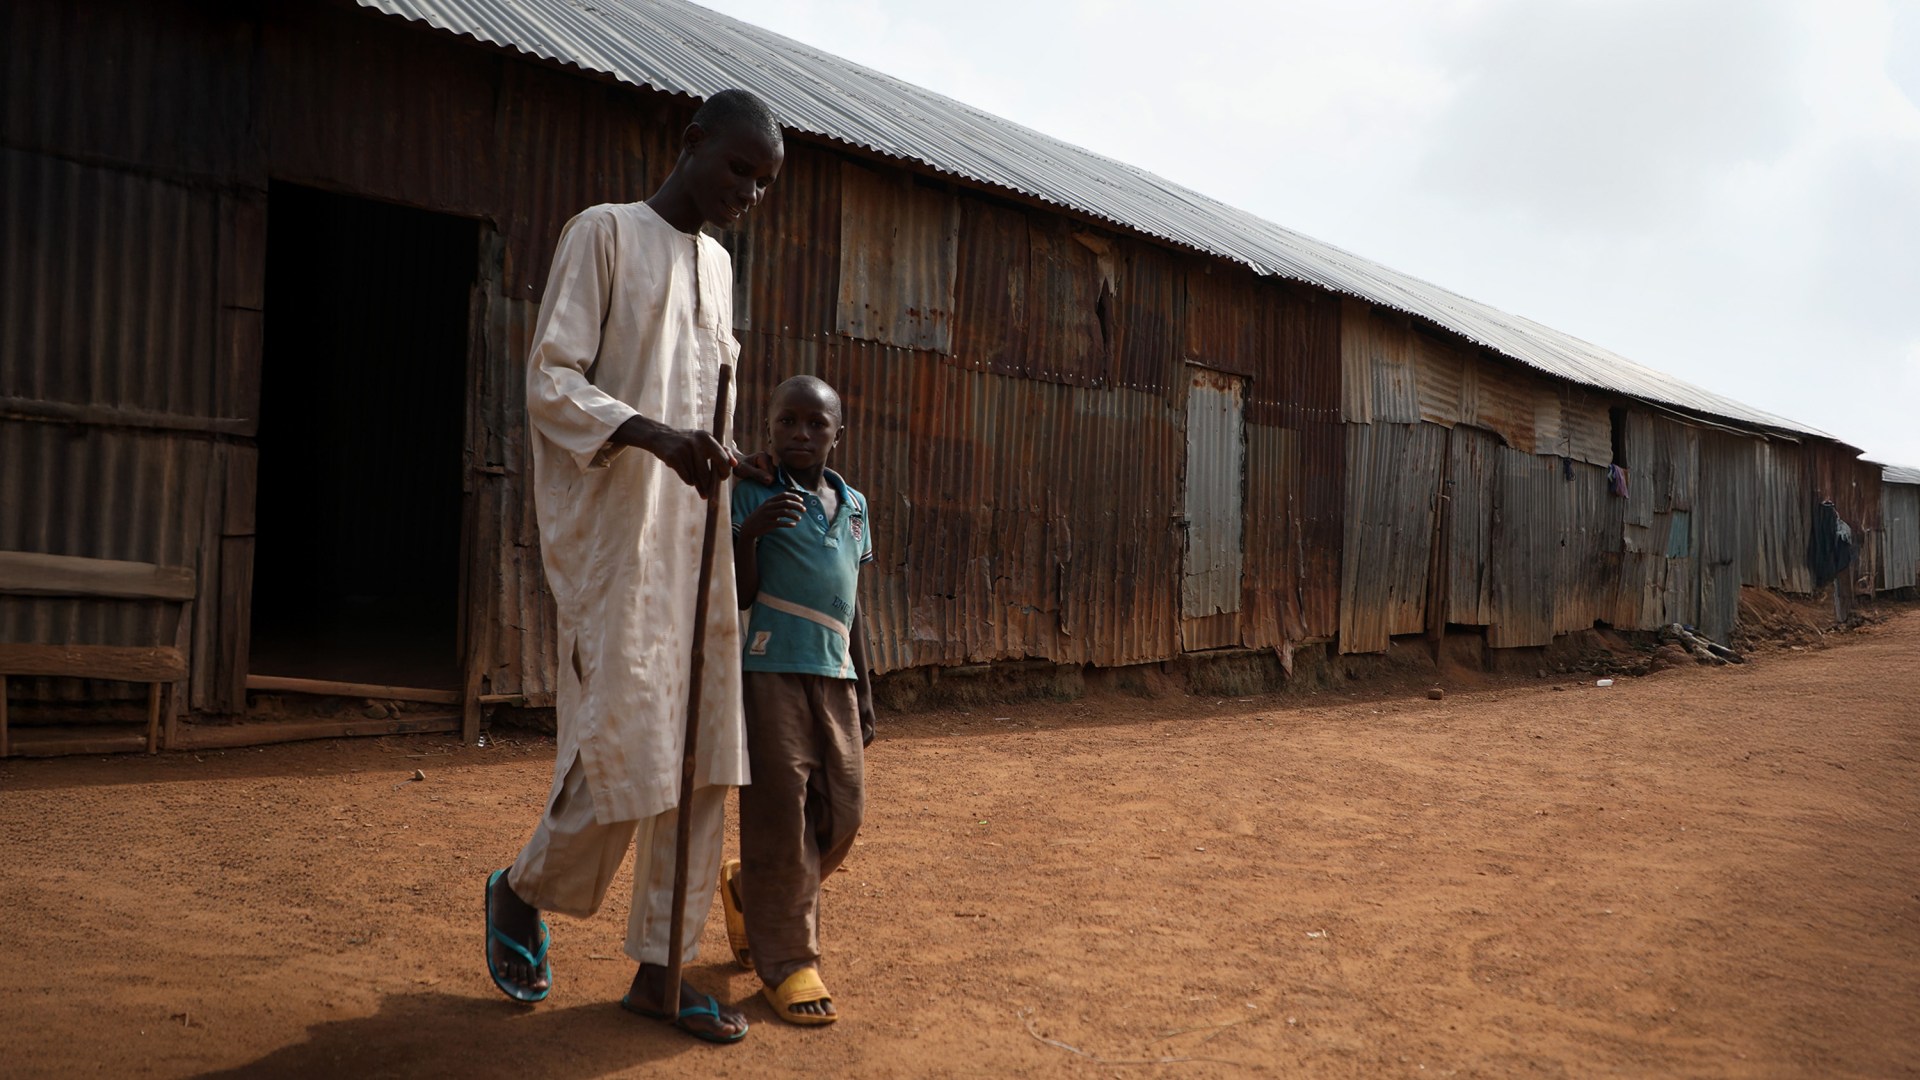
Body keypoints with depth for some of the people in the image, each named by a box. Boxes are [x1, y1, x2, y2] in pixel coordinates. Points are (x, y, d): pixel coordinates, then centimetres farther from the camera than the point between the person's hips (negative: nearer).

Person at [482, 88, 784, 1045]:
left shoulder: (717, 263, 18)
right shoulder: (605, 233, -4)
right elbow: (550, 384, -12)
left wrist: (727, 462, 11)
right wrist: (657, 436, -26)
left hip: (695, 537, 7)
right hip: (611, 541, -7)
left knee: (702, 763, 4)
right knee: (624, 752, -7)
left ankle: (659, 969, 15)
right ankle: (523, 891, 22)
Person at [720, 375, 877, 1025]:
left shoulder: (854, 506, 14)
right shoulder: (752, 495, -2)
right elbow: (739, 597, -6)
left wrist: (864, 691, 19)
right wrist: (749, 532, -22)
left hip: (835, 676, 6)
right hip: (770, 671, -5)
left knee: (841, 811, 6)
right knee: (780, 812, -3)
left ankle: (747, 889, 31)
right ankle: (786, 959, 9)